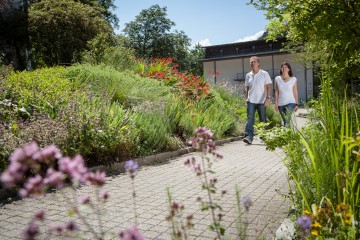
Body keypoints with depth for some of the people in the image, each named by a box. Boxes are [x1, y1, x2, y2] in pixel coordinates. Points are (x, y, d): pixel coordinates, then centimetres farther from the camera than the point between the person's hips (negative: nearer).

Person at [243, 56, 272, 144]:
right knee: (250, 119, -10)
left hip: (261, 101, -2)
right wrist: (246, 99, 8)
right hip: (251, 101, 2)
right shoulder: (248, 75, 9)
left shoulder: (264, 74, 0)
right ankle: (248, 137, -17)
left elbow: (268, 87, -3)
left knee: (263, 120, 7)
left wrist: (267, 98, -13)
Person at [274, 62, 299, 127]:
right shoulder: (277, 79, 5)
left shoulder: (293, 79, 0)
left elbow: (295, 92, 2)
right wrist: (276, 103, 2)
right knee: (284, 121, 8)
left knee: (287, 120, -18)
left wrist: (297, 104, 0)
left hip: (290, 103, -3)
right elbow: (276, 92, 7)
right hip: (281, 104, 3)